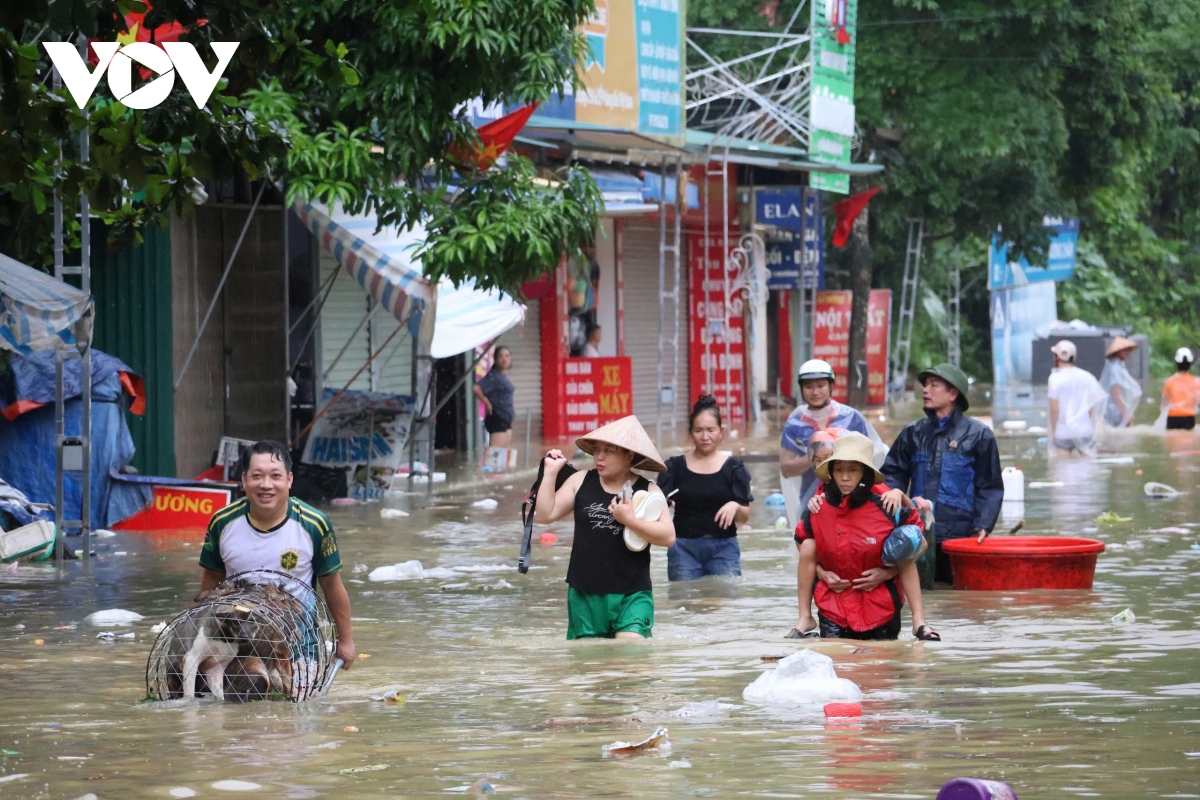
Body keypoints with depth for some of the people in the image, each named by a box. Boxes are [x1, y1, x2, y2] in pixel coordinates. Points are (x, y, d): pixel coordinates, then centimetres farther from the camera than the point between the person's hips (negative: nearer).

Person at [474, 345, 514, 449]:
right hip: (497, 419, -10)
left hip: (506, 420, 10)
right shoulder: (493, 376, -14)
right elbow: (477, 388, -28)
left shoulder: (503, 377, 13)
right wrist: (487, 403, -17)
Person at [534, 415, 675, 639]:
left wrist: (630, 520, -21)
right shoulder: (581, 482, 4)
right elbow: (545, 515, 0)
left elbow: (668, 536, -12)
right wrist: (551, 471, -3)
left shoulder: (647, 490, -2)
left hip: (631, 595, -3)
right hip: (585, 594, 3)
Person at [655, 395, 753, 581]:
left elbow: (745, 516, 2)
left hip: (723, 547, -1)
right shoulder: (676, 466, 6)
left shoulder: (733, 468, 4)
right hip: (684, 547, 1)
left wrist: (735, 506, -20)